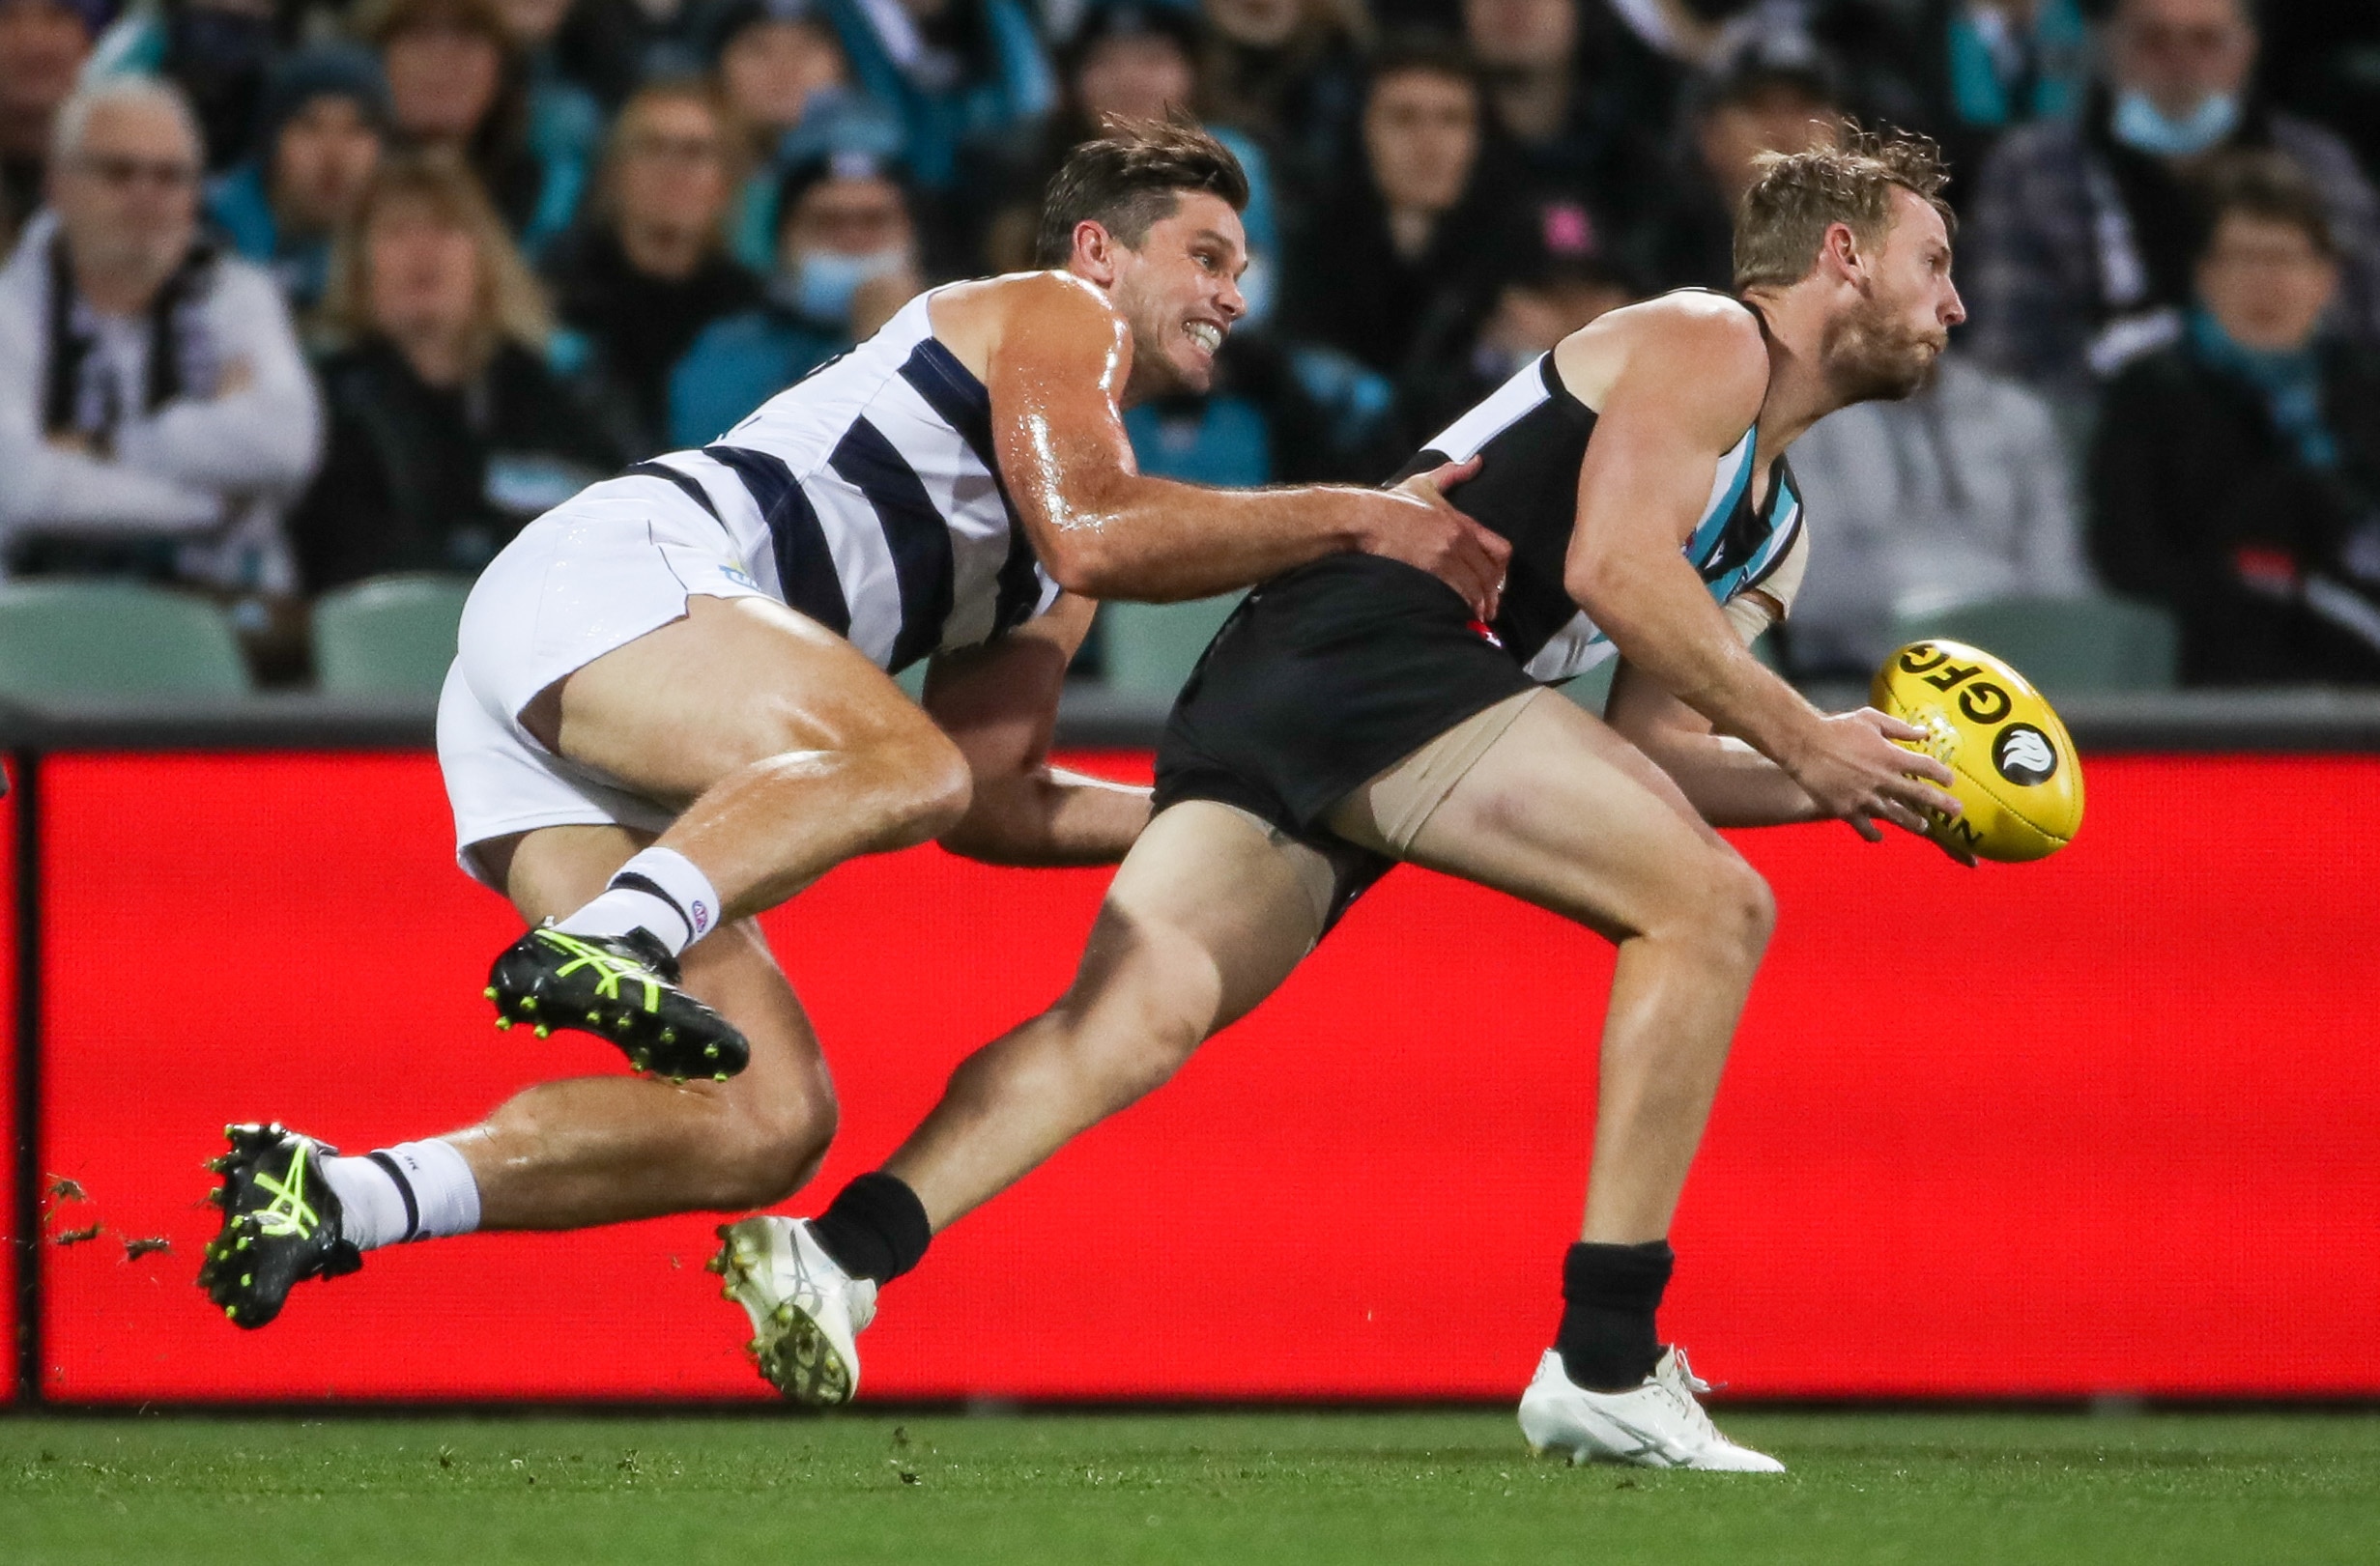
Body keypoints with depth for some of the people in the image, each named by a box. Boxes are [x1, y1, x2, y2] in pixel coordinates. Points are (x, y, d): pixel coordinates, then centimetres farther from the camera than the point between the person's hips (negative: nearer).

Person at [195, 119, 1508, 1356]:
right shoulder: (1054, 313, 9)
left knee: (768, 1126, -6)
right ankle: (599, 943, -49)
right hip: (601, 575, -9)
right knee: (899, 764, -33)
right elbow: (1091, 536, -10)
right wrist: (1353, 517, -3)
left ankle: (337, 1198, -13)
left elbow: (990, 802, 29)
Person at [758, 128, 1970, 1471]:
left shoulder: (1776, 530, 31)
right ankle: (1606, 1366, -13)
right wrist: (1798, 738, -5)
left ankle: (839, 1254, -27)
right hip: (1368, 645, -9)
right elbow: (1612, 566, -11)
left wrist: (1832, 781, 15)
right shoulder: (1706, 342, 3)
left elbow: (1644, 753, 26)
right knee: (1714, 906, -11)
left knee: (1137, 1015, -9)